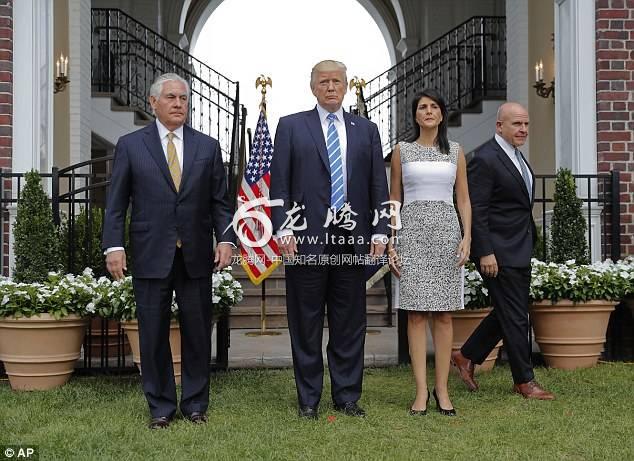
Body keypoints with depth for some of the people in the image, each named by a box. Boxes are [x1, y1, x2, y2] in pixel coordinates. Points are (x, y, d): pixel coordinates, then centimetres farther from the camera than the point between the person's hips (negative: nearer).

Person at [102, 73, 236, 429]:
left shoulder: (208, 147, 8)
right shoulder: (131, 145, 4)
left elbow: (220, 201, 8)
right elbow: (116, 203, 2)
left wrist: (226, 239, -5)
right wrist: (114, 246, -7)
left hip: (196, 256, 1)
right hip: (151, 256, -1)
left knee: (198, 333, 7)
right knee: (153, 335, 5)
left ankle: (196, 404, 21)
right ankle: (161, 407, 17)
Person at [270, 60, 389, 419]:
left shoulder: (366, 130, 13)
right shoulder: (291, 126, 7)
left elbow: (379, 185, 10)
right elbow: (279, 184, 1)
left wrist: (380, 231, 1)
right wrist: (283, 229, -9)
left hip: (352, 237, 2)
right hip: (307, 237, -2)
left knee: (350, 323, 7)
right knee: (306, 324, 4)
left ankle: (348, 396, 18)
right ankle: (309, 399, 14)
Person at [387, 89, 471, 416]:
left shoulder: (455, 151, 12)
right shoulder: (402, 151, 9)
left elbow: (463, 199, 10)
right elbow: (394, 200, 9)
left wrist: (467, 237, -3)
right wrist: (390, 244, 1)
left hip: (447, 231, 1)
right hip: (412, 232, -1)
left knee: (444, 314, 1)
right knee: (416, 313, -4)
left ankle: (442, 389, 7)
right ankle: (421, 390, 0)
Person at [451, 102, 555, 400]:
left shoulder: (516, 156, 14)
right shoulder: (485, 159, -15)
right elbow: (476, 210, -18)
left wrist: (531, 239, 18)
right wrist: (485, 253, -21)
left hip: (521, 251, 10)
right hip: (499, 252, -10)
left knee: (508, 312, 16)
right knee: (515, 316, -1)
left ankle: (467, 356, 28)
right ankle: (524, 381, 10)